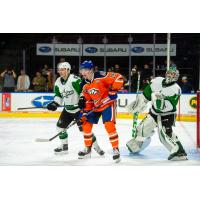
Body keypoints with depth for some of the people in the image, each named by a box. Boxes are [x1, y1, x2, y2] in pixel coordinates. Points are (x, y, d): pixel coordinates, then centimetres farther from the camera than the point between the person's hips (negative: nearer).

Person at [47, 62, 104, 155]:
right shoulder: (58, 82, 4)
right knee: (60, 126, 7)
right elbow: (58, 95, 12)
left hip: (79, 108, -8)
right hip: (68, 109, 8)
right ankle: (64, 146, 24)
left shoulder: (74, 80, -22)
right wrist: (54, 103, -3)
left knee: (83, 128, -13)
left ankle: (96, 147, -2)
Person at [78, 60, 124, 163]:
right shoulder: (85, 85, 0)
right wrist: (85, 113, 2)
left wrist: (113, 90, -25)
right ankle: (87, 149, 21)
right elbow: (87, 100, 8)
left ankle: (116, 150, -11)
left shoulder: (100, 76, -22)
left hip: (108, 104, -7)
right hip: (95, 107, 7)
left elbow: (118, 78, -22)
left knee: (109, 125, -21)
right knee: (86, 125, 5)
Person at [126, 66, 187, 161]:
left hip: (167, 114, -6)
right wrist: (137, 105, 7)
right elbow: (145, 94, 6)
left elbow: (169, 107, -30)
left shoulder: (176, 89, -21)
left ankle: (179, 152, -23)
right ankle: (134, 146, 36)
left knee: (164, 132, -25)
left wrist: (161, 100, -44)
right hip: (154, 112, 6)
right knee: (142, 128, 12)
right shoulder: (157, 81, -5)